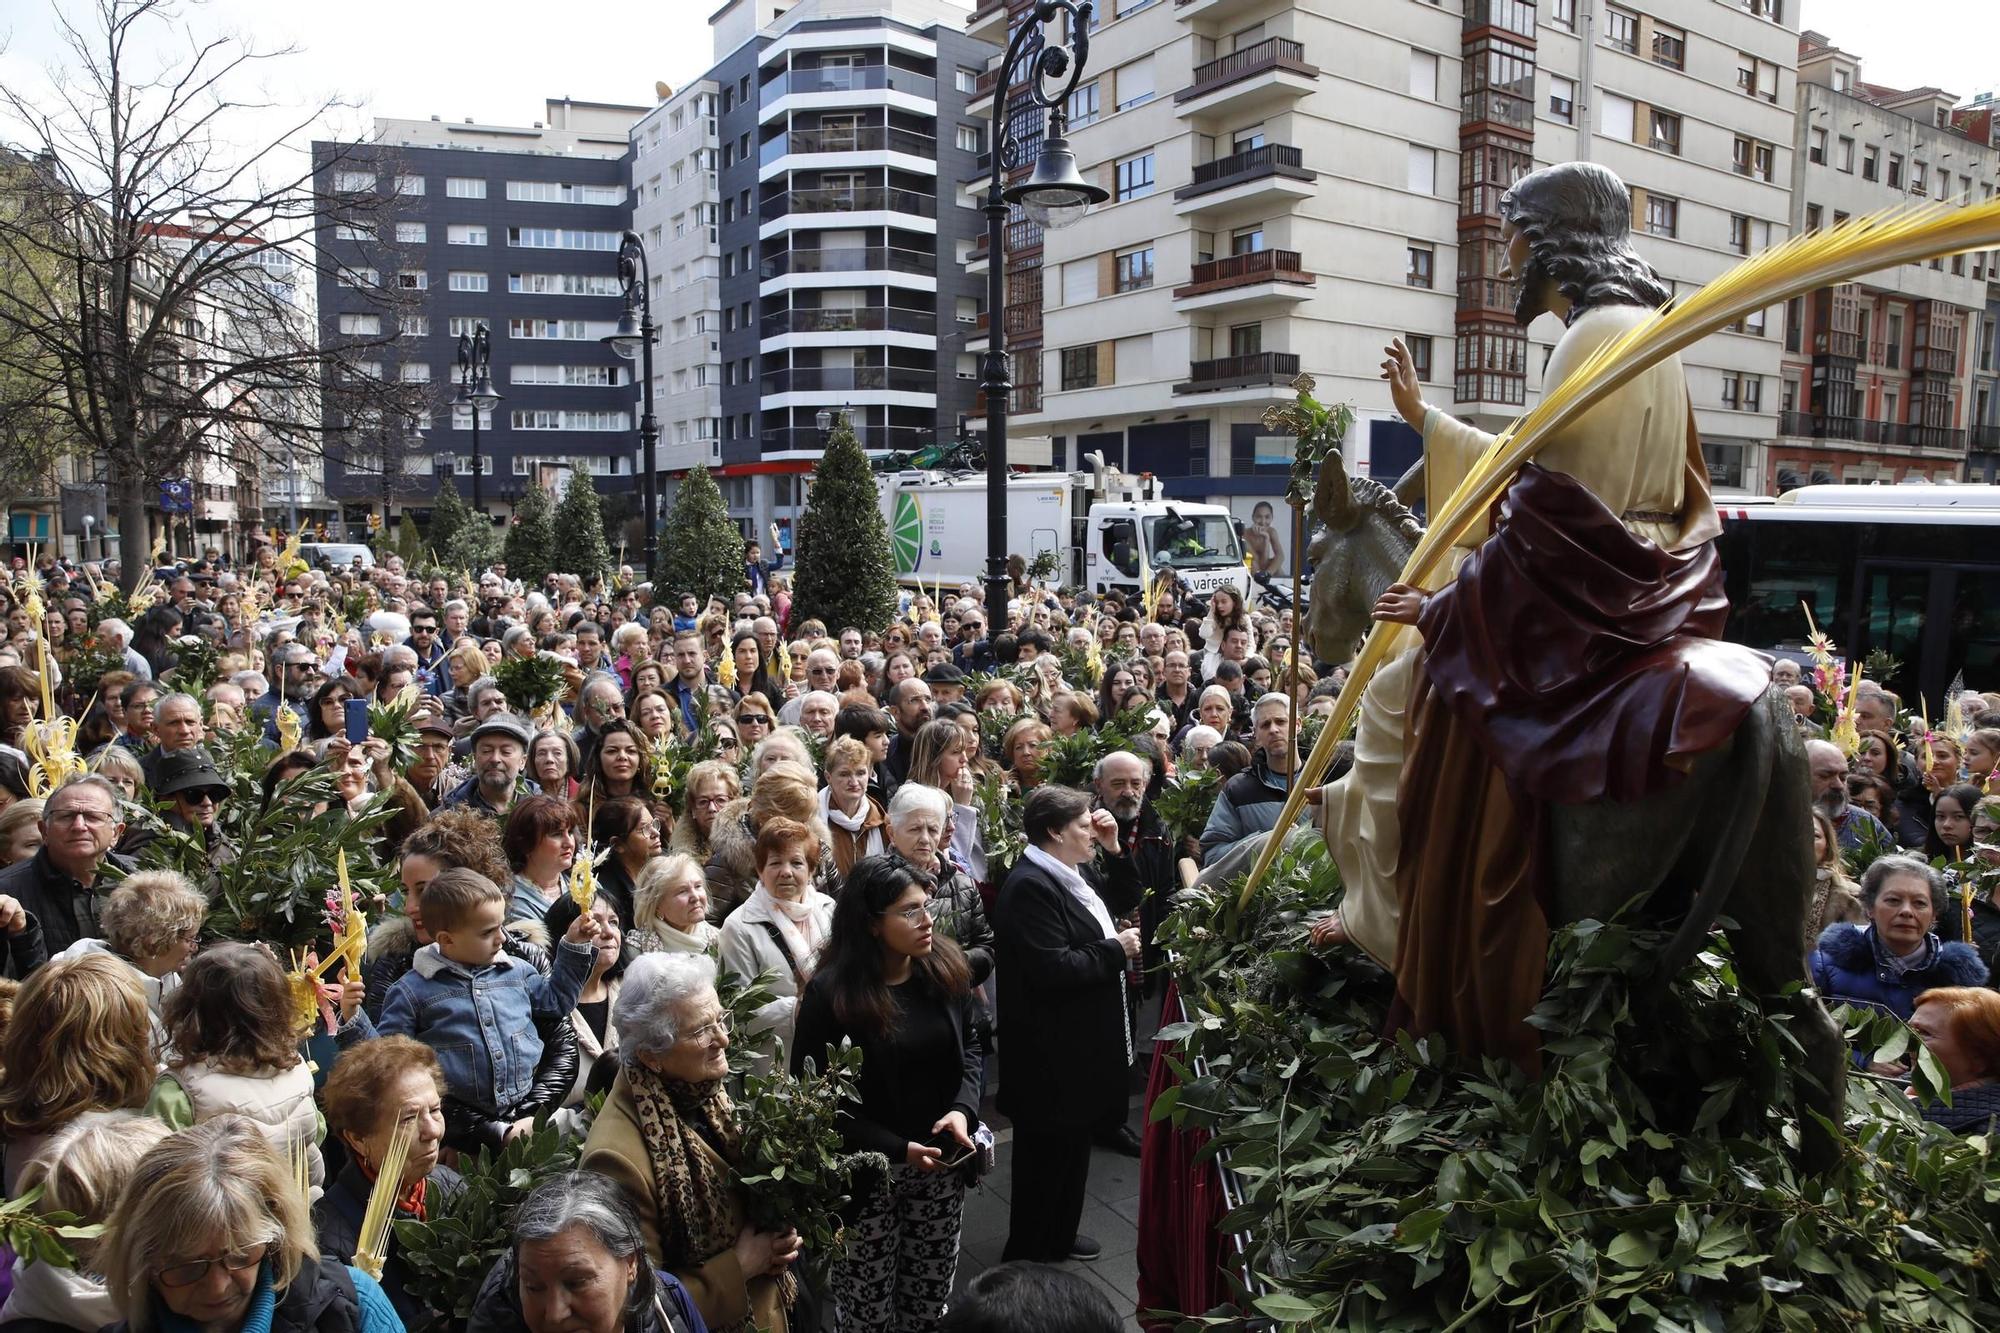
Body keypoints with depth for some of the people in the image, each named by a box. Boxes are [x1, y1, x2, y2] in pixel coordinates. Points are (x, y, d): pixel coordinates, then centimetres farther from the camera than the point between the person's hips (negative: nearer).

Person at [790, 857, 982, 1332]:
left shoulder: (946, 969, -4)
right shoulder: (830, 992, -18)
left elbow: (970, 1046, 9)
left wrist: (963, 1109, -11)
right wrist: (898, 1149, -19)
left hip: (942, 1161, 4)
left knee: (931, 1293, 18)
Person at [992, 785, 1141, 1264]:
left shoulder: (1068, 876, 9)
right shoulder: (1029, 887, -23)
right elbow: (1053, 969, -29)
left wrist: (1113, 849, 8)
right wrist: (1116, 950, -18)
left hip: (1080, 1044, 10)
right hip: (1051, 1055, -10)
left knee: (1073, 1145, 22)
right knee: (1048, 1154, 3)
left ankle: (1060, 1237, 39)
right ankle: (1029, 1255, 19)